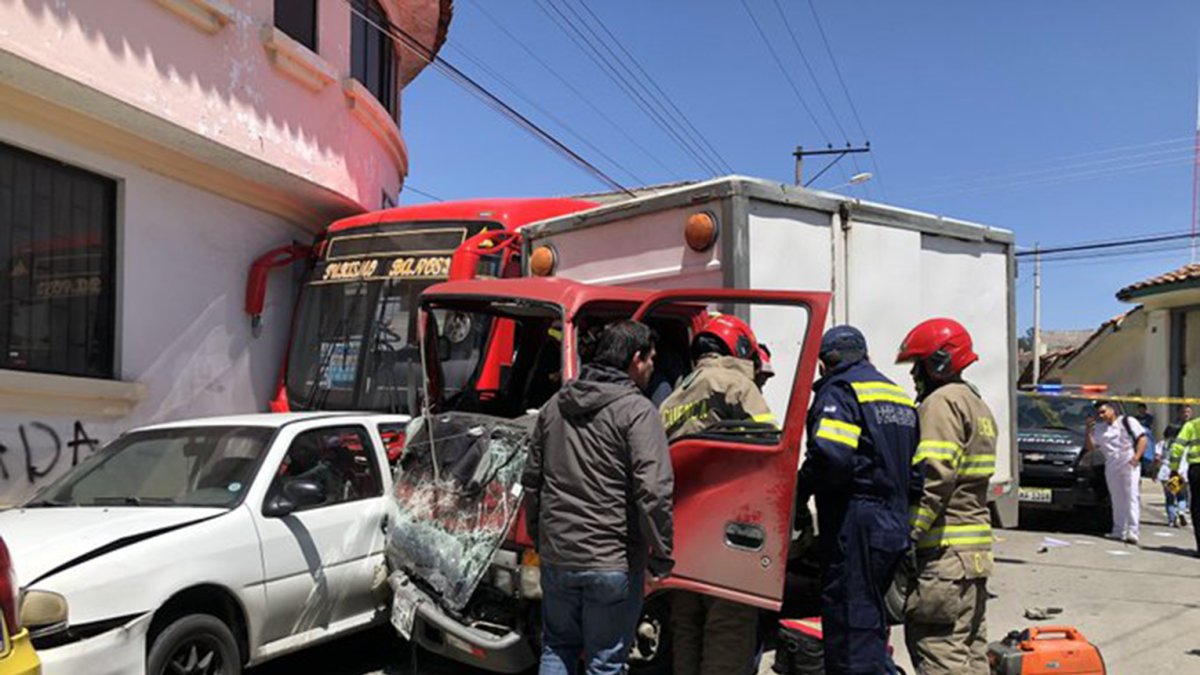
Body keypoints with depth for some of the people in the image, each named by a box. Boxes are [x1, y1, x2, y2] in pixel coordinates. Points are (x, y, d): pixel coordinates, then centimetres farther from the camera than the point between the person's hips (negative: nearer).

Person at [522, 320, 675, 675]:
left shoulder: (555, 405, 9)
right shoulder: (637, 411, -13)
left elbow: (531, 480, 14)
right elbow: (653, 493, -20)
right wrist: (661, 556, -9)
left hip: (556, 555, 6)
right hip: (613, 562, -5)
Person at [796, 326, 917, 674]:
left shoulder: (838, 391, -9)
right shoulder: (899, 395, 19)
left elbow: (830, 455, -25)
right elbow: (914, 466, 21)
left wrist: (801, 490, -10)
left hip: (856, 527, -9)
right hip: (895, 526, 9)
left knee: (850, 630, -5)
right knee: (871, 623, 19)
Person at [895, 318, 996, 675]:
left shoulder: (942, 401, -10)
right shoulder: (978, 404, 22)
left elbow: (934, 476, -21)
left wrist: (908, 533, -21)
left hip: (944, 551, -10)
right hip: (976, 549, 10)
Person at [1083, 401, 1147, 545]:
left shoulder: (1127, 421, 5)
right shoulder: (1099, 428, 17)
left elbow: (1142, 438, -2)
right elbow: (1090, 448, 12)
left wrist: (1136, 457, -14)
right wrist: (1089, 431, -1)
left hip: (1129, 464, -5)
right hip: (1111, 467, 5)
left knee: (1132, 497, -11)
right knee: (1117, 499, 8)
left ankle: (1132, 531, -16)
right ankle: (1119, 531, 15)